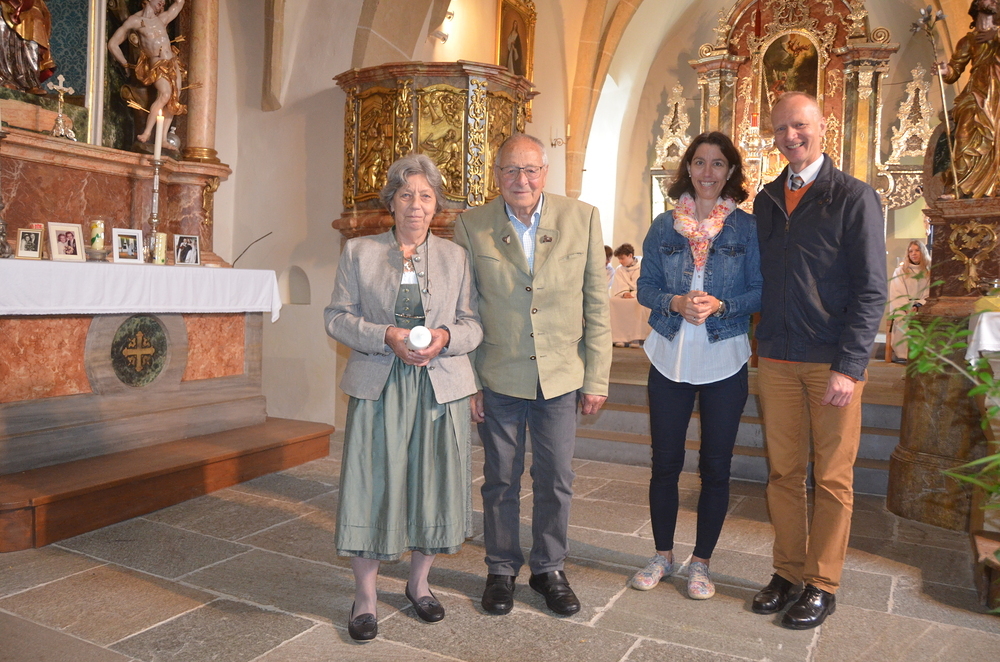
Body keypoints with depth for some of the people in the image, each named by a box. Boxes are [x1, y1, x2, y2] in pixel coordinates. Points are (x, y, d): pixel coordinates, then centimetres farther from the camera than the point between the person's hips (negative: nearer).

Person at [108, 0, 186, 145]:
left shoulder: (162, 18, 17)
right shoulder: (135, 20, 3)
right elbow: (112, 43, 6)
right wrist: (126, 64, 5)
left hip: (172, 63, 6)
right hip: (157, 65, -6)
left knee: (174, 99, -6)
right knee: (165, 94, -28)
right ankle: (146, 134, -28)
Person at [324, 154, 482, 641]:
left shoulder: (455, 256, 9)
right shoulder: (359, 252, 6)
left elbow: (473, 322, 6)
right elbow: (337, 316, 1)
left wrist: (445, 337, -15)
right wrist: (386, 336, -15)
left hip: (439, 387, 2)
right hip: (378, 387, -1)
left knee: (432, 483, 8)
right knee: (372, 485, 1)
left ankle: (419, 583, 30)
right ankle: (364, 596, 19)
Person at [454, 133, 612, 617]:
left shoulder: (583, 219, -3)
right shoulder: (471, 226, -4)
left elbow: (596, 305, 0)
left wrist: (597, 378, -1)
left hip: (560, 377, 1)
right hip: (498, 378, 0)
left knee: (556, 482, 11)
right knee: (500, 480, 13)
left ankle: (549, 568, 33)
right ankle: (501, 570, 33)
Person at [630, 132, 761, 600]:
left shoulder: (747, 227, 1)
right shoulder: (664, 226, 5)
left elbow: (761, 292, -2)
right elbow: (645, 288, 4)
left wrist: (720, 305, -19)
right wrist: (676, 302, -16)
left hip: (724, 359, -1)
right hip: (670, 356, 1)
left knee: (715, 467, 7)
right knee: (665, 462, 8)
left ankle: (701, 562, 24)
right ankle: (663, 555, 27)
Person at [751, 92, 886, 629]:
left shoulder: (855, 197, -3)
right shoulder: (766, 200, 12)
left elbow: (871, 290, -8)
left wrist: (849, 367, -15)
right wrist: (763, 343, 4)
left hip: (832, 362, -4)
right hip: (775, 359, 4)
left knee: (832, 479, 6)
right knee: (783, 473, 10)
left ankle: (822, 586, 19)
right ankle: (788, 574, 24)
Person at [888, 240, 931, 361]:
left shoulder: (929, 272, 13)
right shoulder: (900, 271, 10)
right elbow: (897, 295, -1)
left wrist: (918, 307, -14)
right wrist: (908, 308, -16)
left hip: (921, 307, 1)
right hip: (902, 308, -1)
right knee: (904, 320, -33)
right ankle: (902, 354, -31)